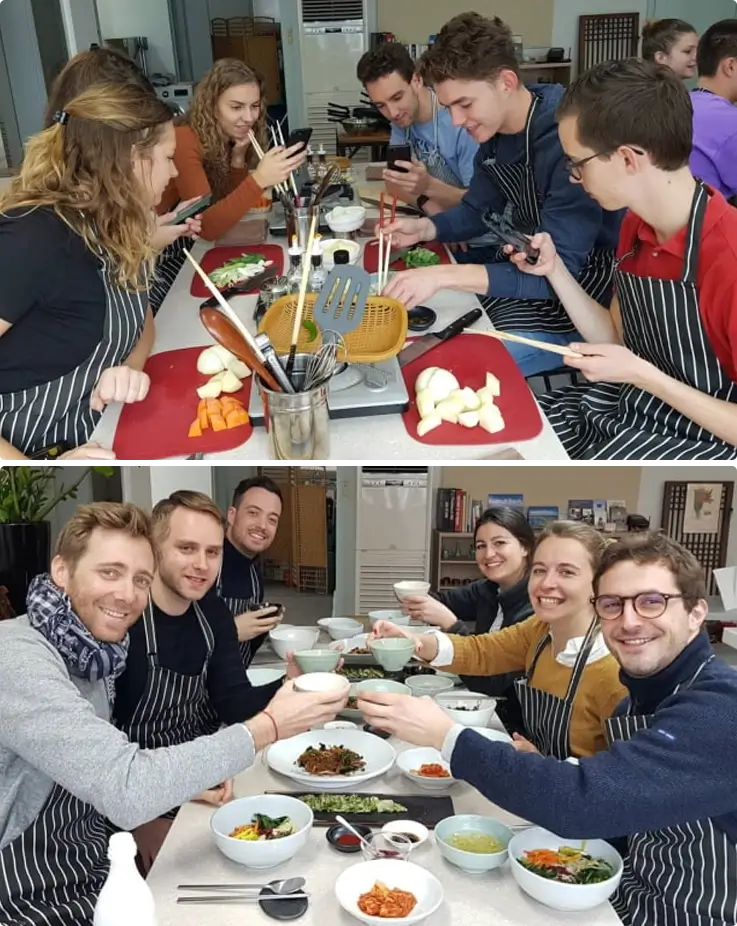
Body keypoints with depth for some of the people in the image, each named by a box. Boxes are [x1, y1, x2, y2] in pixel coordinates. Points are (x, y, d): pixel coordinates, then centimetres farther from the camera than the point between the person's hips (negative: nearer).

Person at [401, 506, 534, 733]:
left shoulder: (539, 606, -23)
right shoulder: (490, 590, 1)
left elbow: (492, 682, -25)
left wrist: (448, 622, -30)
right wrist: (417, 601, -9)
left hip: (517, 728, -6)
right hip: (488, 713, 6)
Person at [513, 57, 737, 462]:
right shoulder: (636, 225, 0)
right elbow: (617, 341, 9)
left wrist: (642, 375, -24)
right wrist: (554, 270, -2)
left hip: (695, 443, -7)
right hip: (622, 410, 8)